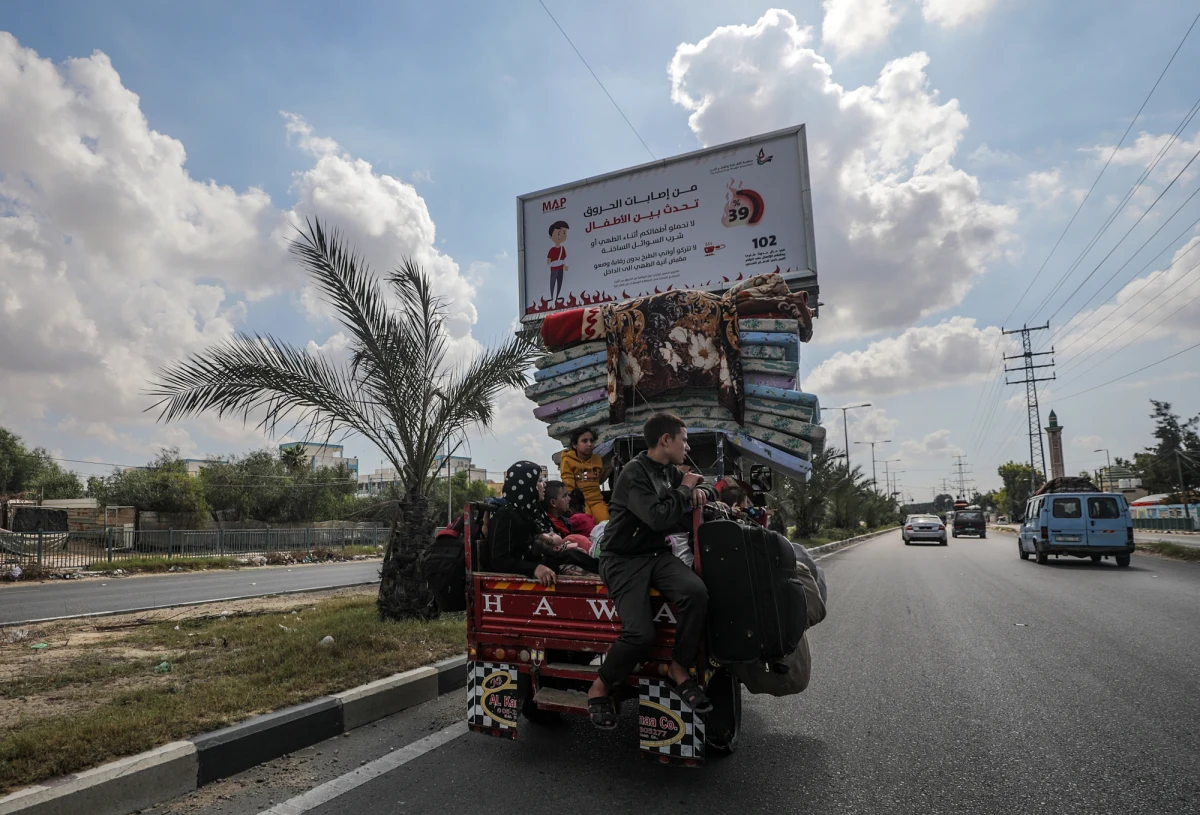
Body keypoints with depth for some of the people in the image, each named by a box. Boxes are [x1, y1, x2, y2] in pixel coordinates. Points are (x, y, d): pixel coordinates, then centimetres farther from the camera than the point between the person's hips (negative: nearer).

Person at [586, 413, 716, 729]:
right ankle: (600, 687, 1)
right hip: (624, 559, -6)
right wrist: (684, 490, -10)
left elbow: (709, 492, 27)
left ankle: (679, 668, -6)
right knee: (641, 632, -26)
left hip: (658, 554, 7)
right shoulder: (634, 473, -13)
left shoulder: (670, 472, 12)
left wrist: (700, 492, 2)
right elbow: (659, 518, -26)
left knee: (696, 592, -26)